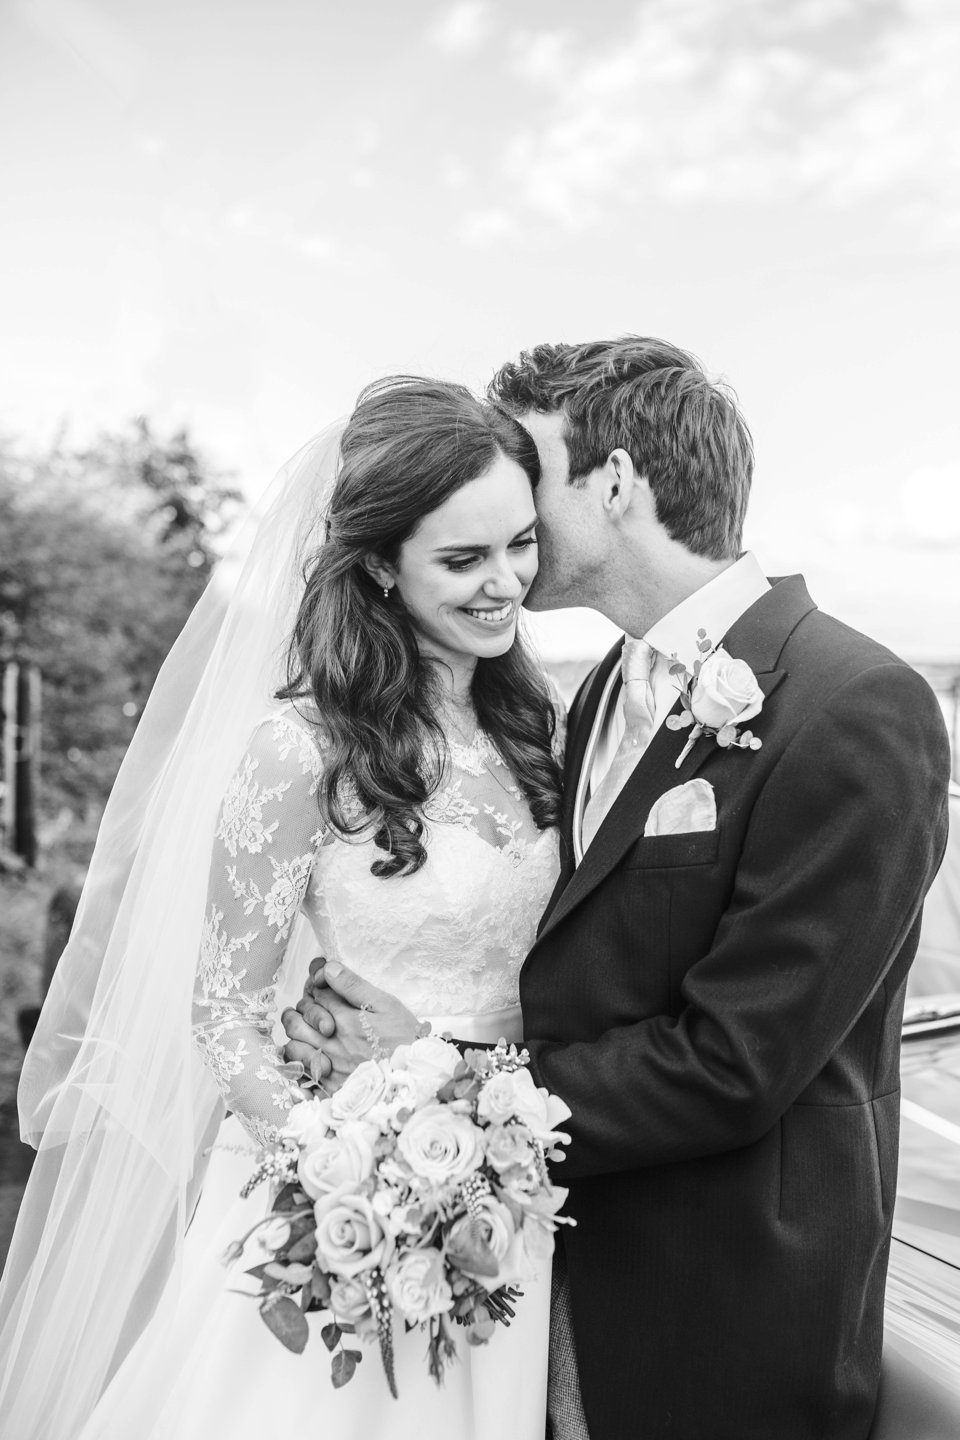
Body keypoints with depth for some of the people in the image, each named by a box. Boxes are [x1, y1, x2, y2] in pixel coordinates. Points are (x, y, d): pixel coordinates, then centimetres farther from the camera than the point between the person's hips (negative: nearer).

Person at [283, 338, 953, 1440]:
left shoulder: (859, 711, -21)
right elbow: (574, 966, 5)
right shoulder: (609, 688, 4)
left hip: (728, 1320, -6)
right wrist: (398, 1033, -12)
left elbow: (729, 1065, -23)